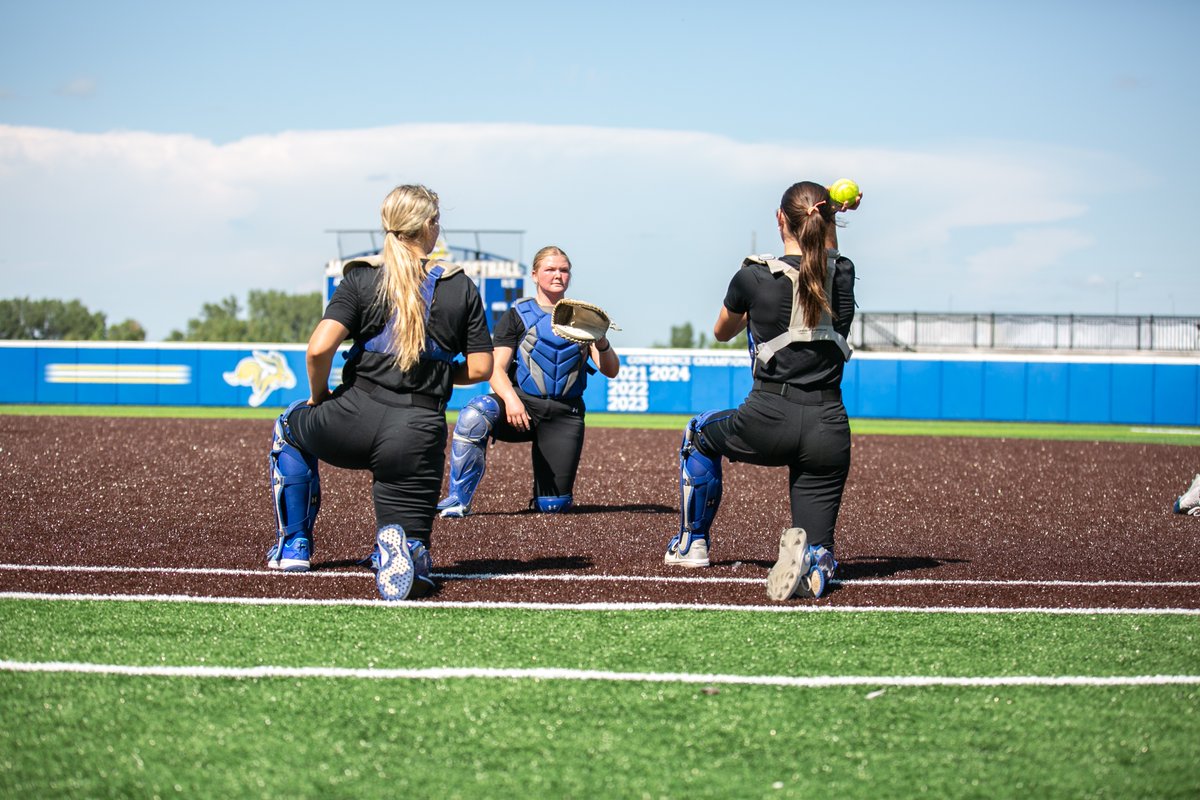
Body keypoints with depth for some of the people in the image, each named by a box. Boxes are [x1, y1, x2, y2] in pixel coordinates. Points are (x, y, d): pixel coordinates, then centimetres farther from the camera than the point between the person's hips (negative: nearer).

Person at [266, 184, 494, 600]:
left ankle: (293, 546, 31)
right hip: (421, 431, 0)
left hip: (356, 419, 0)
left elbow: (319, 348, -11)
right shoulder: (461, 288, 7)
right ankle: (401, 550, -26)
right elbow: (480, 368, 6)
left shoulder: (361, 278, 2)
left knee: (291, 424, 36)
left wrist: (318, 396, 8)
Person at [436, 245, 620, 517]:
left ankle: (544, 492, 34)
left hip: (565, 414, 2)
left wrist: (601, 343, -19)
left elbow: (611, 371, 5)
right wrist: (510, 400, -25)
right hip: (523, 404, -2)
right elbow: (496, 368, -4)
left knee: (553, 506, -5)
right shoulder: (517, 316, 8)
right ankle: (458, 501, -25)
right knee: (473, 417, -36)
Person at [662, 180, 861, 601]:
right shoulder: (843, 275, 4)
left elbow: (722, 332, 19)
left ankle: (692, 543, 35)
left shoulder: (755, 276, -3)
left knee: (700, 432, 33)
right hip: (829, 430, 2)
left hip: (768, 423, -2)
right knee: (818, 551, 11)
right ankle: (812, 558, -25)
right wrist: (832, 215, 25)